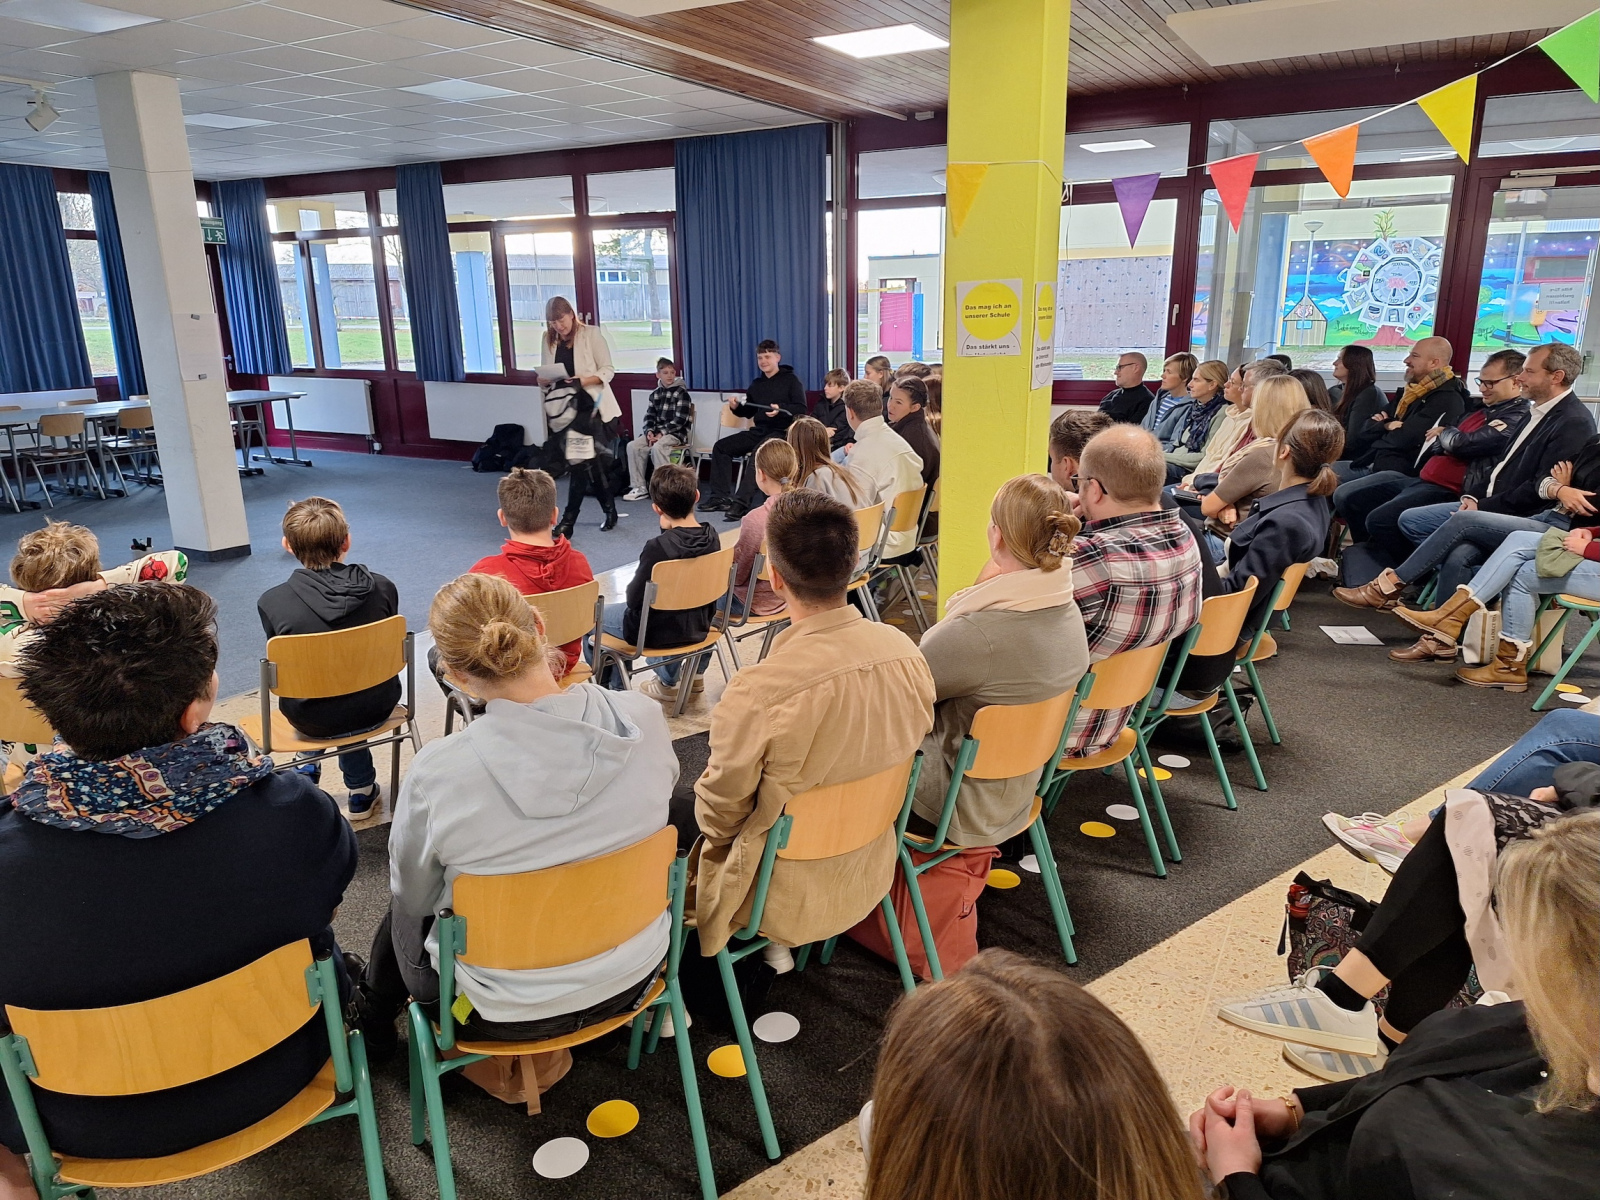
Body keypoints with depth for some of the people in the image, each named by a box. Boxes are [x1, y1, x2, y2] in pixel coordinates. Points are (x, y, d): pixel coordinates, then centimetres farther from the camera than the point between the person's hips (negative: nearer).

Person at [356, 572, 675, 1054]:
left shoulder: (436, 773, -27)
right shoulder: (645, 719, -20)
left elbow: (413, 895, -8)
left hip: (505, 1011, -3)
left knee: (406, 908, 28)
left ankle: (373, 1011, 57)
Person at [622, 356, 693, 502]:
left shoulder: (681, 392, -5)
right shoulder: (655, 394, 14)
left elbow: (680, 420, -13)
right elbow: (649, 417, 11)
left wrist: (662, 433, -19)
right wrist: (649, 431, -10)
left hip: (677, 433, -6)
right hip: (657, 432, 6)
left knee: (657, 447, -34)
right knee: (633, 446, -14)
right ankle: (639, 488, -11)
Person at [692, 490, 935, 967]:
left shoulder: (756, 693, -32)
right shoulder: (905, 651, -15)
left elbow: (719, 813, -16)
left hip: (789, 895, -5)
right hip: (870, 873, 5)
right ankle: (778, 942, 21)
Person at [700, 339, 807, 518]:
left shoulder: (791, 380, 1)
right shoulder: (757, 384, 18)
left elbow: (801, 409, -9)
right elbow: (748, 412, 23)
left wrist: (780, 409, -26)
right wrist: (736, 407, 1)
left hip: (781, 432, -7)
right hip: (758, 431, 7)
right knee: (721, 446, -5)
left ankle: (742, 502, -41)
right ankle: (721, 497, -9)